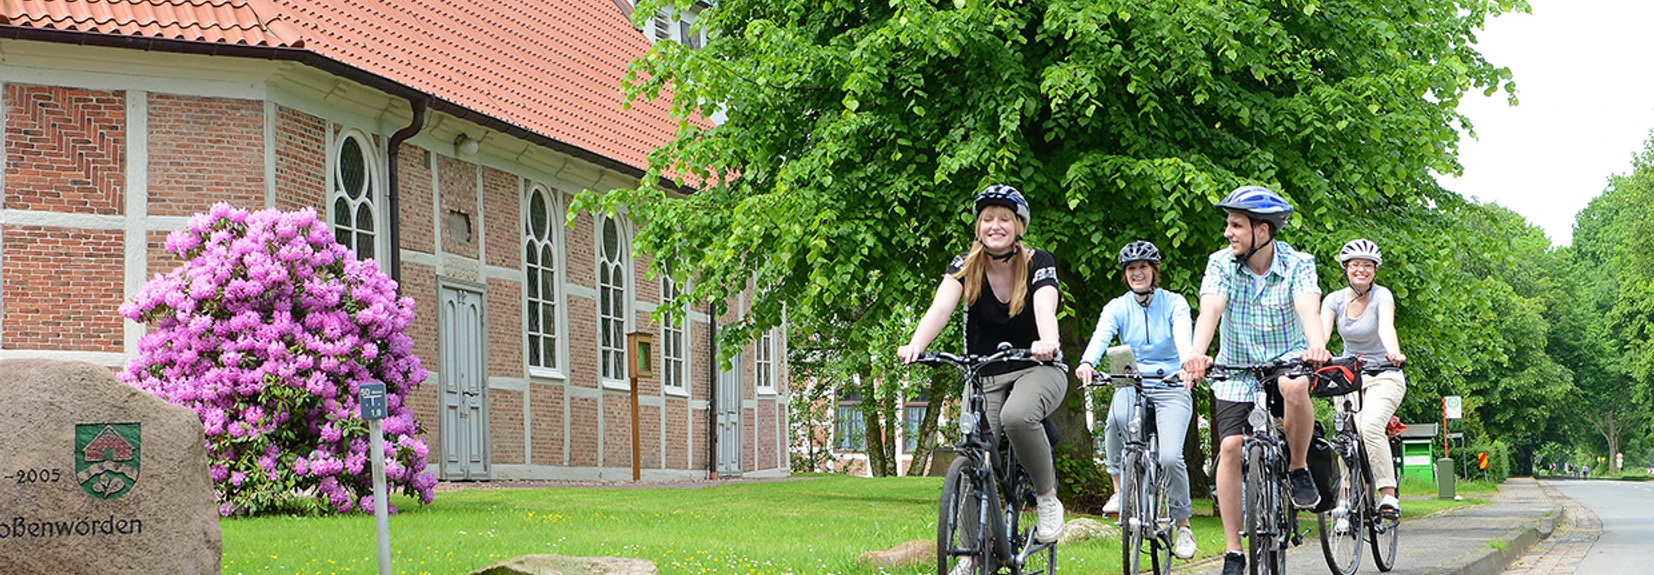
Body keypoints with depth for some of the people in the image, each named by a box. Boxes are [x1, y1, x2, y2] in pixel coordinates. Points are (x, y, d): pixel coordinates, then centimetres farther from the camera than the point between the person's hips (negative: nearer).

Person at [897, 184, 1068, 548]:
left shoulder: (1038, 263, -9)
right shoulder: (965, 267, -5)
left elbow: (1045, 308, -28)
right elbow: (941, 306, -23)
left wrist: (1047, 342, -52)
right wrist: (915, 345, -43)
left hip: (1036, 369, -3)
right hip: (984, 376, 3)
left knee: (1016, 416, -36)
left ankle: (1047, 497, -14)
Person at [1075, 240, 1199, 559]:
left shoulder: (1174, 304, -1)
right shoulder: (1118, 308, 4)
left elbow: (1183, 336, -20)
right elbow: (1101, 336, -16)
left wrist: (1187, 365, -42)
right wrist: (1087, 363, -38)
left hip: (1170, 386, -1)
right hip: (1132, 385, 1)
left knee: (1170, 458, -19)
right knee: (1117, 417, -35)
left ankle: (1183, 526, 2)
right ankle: (1120, 489, -19)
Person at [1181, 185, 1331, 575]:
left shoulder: (1297, 264, -14)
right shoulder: (1221, 264, -11)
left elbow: (1308, 309, -32)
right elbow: (1210, 310, -26)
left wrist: (1316, 347, -54)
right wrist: (1197, 355, -46)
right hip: (1237, 369, 2)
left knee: (1294, 386, -37)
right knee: (1230, 448, -13)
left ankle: (1299, 469, -11)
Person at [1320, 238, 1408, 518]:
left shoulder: (1381, 296, -11)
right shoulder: (1335, 300, -2)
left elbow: (1386, 327, -31)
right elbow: (1322, 330, -19)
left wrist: (1394, 352, -52)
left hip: (1383, 376, -4)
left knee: (1371, 426, -28)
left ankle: (1388, 496, -26)